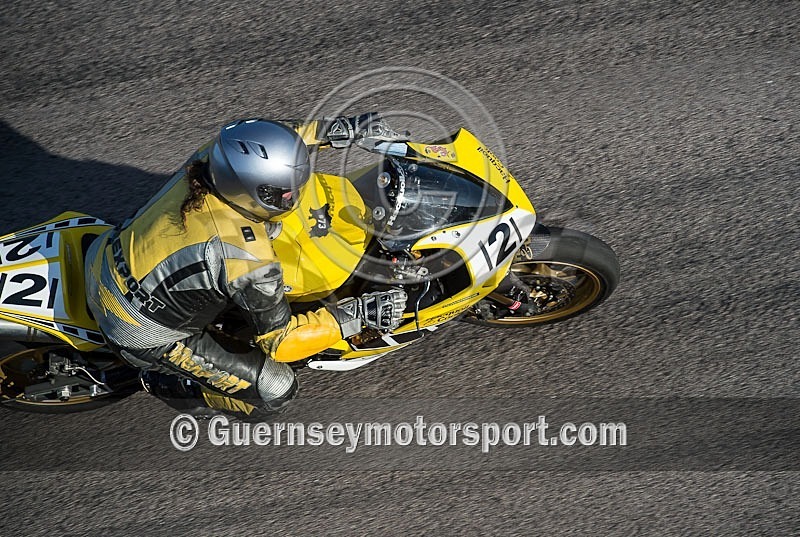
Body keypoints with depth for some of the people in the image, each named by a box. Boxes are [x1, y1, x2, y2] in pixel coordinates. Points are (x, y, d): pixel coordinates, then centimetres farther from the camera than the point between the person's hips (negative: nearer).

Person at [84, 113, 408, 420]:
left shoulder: (212, 157, -17)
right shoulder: (250, 262, -32)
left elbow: (276, 133, 3)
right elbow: (279, 342, -19)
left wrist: (347, 129, -2)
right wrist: (360, 315, -19)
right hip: (141, 337, -7)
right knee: (276, 390, -1)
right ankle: (162, 383, 11)